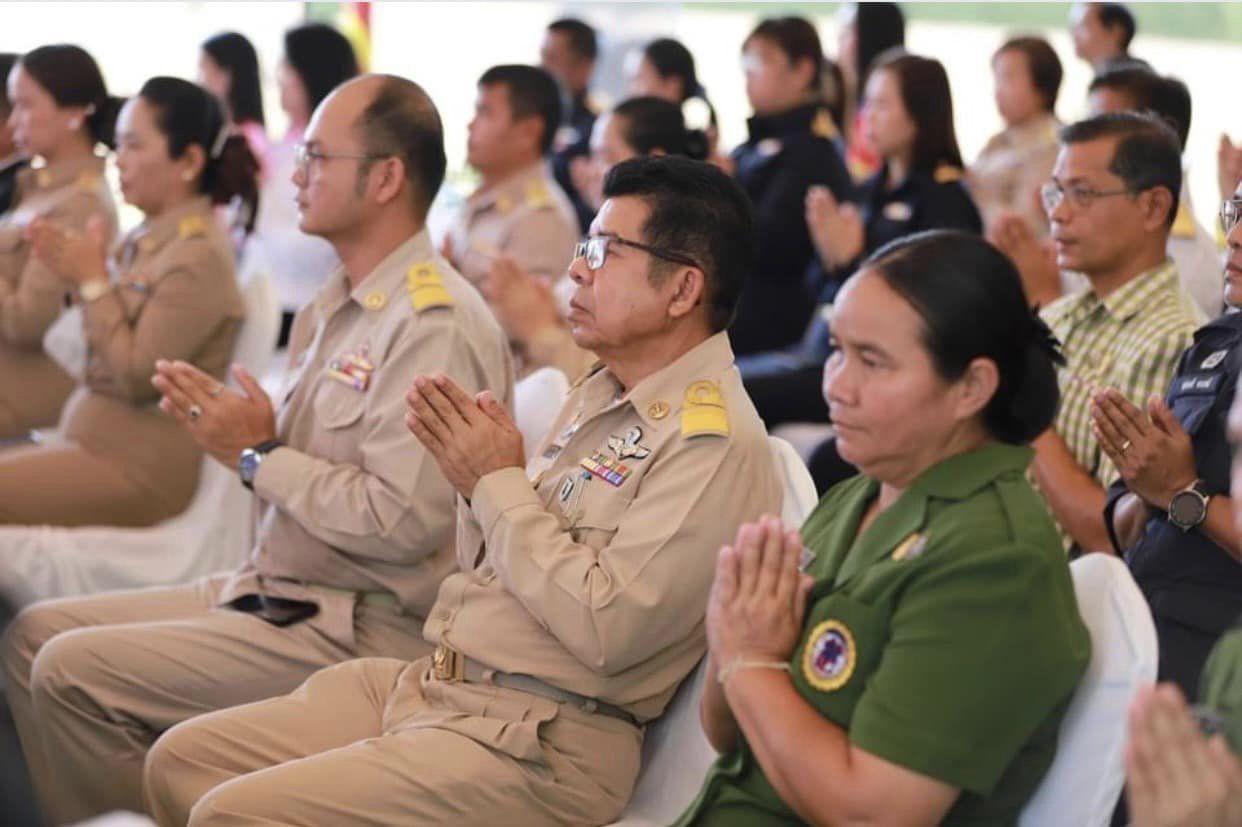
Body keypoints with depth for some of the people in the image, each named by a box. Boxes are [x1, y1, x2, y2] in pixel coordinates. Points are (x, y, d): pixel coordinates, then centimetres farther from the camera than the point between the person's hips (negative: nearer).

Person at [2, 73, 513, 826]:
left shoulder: (433, 325, -18)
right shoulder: (338, 306, 12)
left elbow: (402, 523, -25)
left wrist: (259, 456, -15)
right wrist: (228, 430, -1)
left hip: (363, 632, -10)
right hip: (277, 590, 10)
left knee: (71, 673, -16)